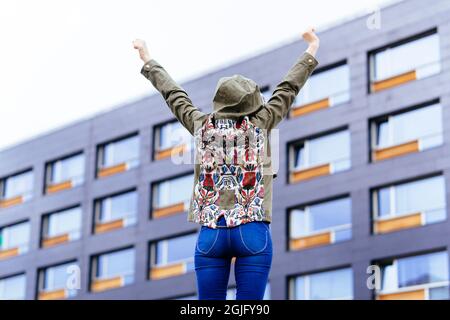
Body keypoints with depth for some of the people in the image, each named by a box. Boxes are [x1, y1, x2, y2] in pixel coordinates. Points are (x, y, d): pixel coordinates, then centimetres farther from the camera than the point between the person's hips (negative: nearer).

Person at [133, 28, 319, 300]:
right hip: (253, 232, -2)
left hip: (211, 234, 2)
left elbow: (173, 94, 22)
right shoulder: (259, 124, 5)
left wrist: (148, 60, 37)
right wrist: (312, 49, 28)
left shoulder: (202, 125, 9)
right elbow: (289, 88, 15)